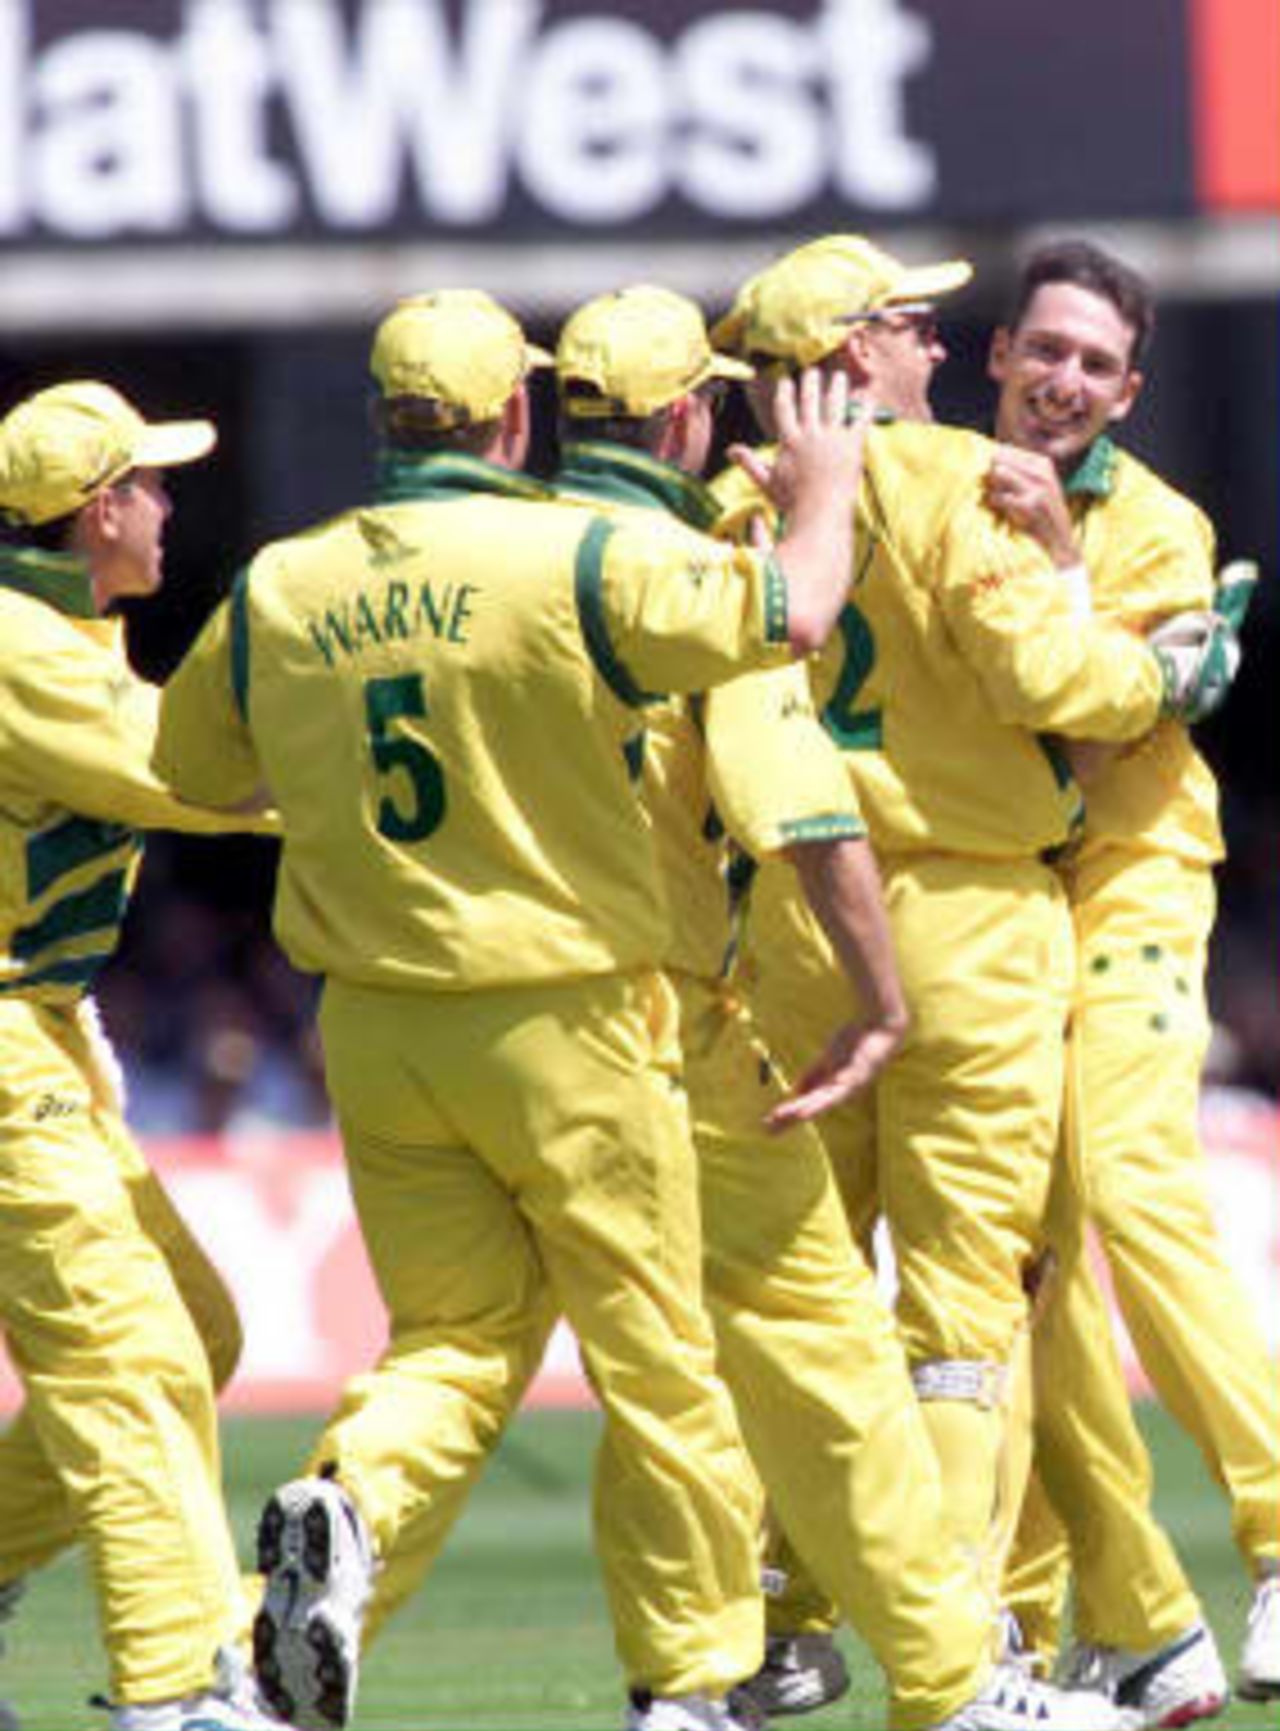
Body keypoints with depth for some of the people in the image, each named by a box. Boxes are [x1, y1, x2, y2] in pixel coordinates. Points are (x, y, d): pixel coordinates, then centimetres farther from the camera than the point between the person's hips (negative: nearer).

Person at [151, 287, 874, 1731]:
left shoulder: (277, 592, 1)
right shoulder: (572, 560, -13)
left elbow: (191, 762, 15)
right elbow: (794, 612, -14)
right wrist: (822, 495, 5)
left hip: (375, 1030, 4)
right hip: (561, 1027, -4)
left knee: (456, 1332, 14)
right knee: (654, 1355, 9)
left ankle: (346, 1512, -16)